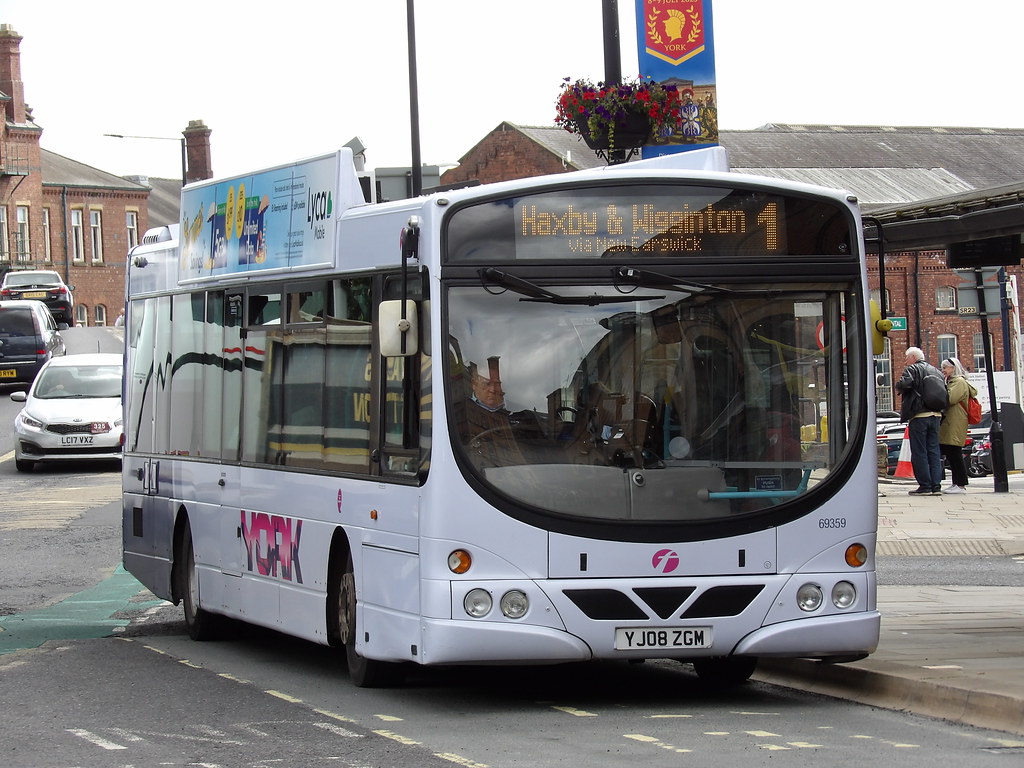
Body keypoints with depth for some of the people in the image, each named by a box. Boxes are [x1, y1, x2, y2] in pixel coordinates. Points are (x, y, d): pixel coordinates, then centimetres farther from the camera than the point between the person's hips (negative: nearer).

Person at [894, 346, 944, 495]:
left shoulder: (912, 370, -5)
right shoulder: (936, 371, 18)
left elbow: (903, 384, -22)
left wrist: (899, 388, -1)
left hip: (919, 416, -7)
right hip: (935, 415, 7)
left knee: (919, 452, -3)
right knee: (934, 451, 9)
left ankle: (924, 486, -6)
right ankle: (936, 486, 6)